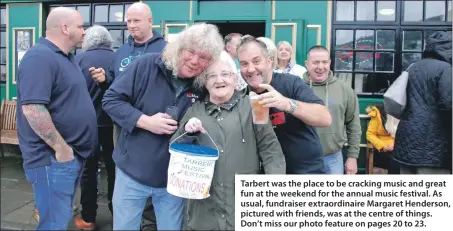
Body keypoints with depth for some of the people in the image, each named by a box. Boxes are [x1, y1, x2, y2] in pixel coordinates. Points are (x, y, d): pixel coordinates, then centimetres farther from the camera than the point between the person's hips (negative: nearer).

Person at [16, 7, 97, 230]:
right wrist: (61, 148, -23)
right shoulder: (40, 58, -18)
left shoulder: (65, 57, 15)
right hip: (54, 158, -10)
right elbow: (32, 108, -27)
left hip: (72, 154, 10)